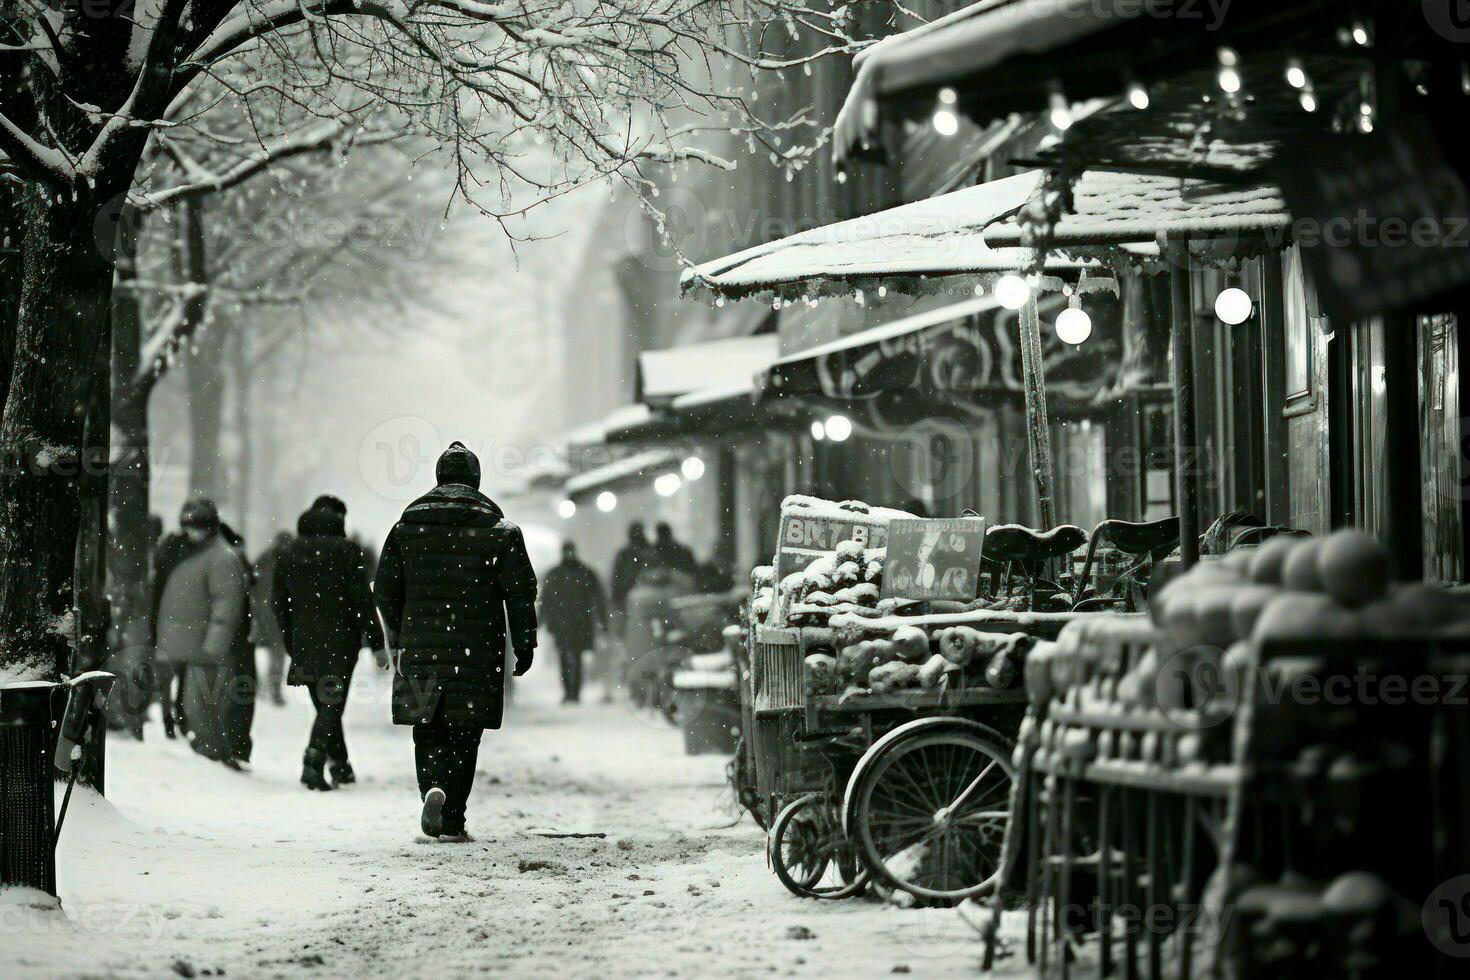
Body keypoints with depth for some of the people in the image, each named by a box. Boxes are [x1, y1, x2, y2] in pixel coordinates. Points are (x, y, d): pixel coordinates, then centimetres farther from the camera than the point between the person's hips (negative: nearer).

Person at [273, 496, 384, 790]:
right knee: (332, 705, -6)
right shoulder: (347, 551, -5)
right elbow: (362, 598, -9)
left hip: (304, 643, 5)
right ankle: (314, 760, -24)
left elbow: (278, 602, 12)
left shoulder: (288, 554, 10)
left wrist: (290, 642, 20)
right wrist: (376, 640, -5)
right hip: (339, 643, -5)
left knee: (324, 704, 16)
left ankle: (340, 765, 22)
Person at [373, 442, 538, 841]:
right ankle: (451, 820, -2)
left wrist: (396, 637, 22)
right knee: (464, 733, 3)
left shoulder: (408, 525, 6)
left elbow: (384, 590, 9)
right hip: (477, 653, -1)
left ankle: (433, 787, -13)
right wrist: (524, 644, 5)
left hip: (420, 646, 1)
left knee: (428, 729, 12)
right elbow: (521, 589, -2)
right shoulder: (500, 529, 1)